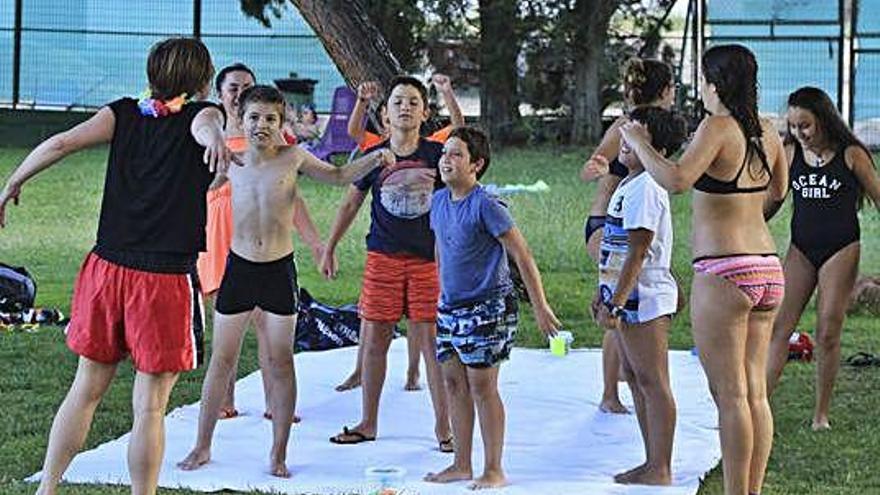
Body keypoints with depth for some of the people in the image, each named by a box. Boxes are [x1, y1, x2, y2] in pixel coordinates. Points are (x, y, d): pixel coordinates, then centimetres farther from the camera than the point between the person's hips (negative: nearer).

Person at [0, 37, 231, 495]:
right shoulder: (199, 115, -3)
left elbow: (60, 144, -3)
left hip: (107, 268, 5)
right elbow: (205, 126, -28)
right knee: (149, 405, 2)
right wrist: (215, 138, -51)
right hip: (166, 280, -5)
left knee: (86, 388, 17)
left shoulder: (123, 113, 8)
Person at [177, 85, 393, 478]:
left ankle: (278, 454, 13)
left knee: (280, 363, 5)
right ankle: (202, 447, 18)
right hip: (239, 268, 1)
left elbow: (339, 176, 11)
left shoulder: (293, 158, -3)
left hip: (280, 269, -1)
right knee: (221, 360, 7)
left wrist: (375, 158, -2)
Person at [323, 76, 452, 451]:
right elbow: (351, 203, 13)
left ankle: (443, 427, 5)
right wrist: (329, 249, 14)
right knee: (373, 340, 5)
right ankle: (368, 423, 17)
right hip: (383, 258, 2)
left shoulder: (436, 154, 2)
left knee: (433, 342, -2)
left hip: (427, 259, -2)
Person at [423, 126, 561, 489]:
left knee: (482, 386, -3)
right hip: (450, 307, 7)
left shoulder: (486, 206, -17)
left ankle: (494, 470, 6)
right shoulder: (439, 201, 6)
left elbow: (522, 256, -16)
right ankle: (461, 465, 20)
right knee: (454, 383, 11)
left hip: (487, 307, -7)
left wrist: (540, 307, -17)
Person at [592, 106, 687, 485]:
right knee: (635, 379, 15)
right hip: (629, 298, 10)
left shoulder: (645, 188, -17)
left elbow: (637, 253, -21)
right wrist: (604, 293, 22)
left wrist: (615, 305, -22)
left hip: (643, 298, -10)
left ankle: (660, 470, -1)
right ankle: (652, 463, 22)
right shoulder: (629, 185, 14)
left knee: (652, 382, -5)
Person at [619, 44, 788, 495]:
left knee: (730, 396, -4)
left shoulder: (717, 128, -12)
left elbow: (676, 180, -26)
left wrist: (639, 144, -12)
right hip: (767, 271, 8)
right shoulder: (766, 132, 10)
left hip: (723, 274, -7)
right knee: (756, 393, 11)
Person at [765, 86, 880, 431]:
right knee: (779, 328, -4)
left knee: (828, 334, -1)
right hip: (801, 250, 3)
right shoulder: (790, 153, 4)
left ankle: (821, 413, 9)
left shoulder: (851, 155, -5)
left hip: (841, 250, -3)